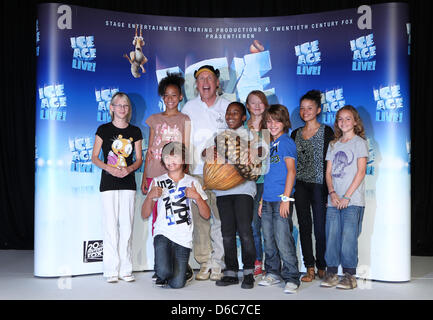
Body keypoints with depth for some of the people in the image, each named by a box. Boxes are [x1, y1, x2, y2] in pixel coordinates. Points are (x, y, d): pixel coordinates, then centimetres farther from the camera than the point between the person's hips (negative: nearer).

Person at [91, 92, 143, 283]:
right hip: (109, 183, -2)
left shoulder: (135, 131, 9)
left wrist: (129, 168, -11)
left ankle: (125, 269, 11)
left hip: (128, 183, 2)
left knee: (126, 225, 3)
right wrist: (109, 168, -15)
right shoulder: (104, 129, 3)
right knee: (111, 225, -3)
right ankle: (111, 270, 5)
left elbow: (139, 159, 9)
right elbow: (94, 157, 2)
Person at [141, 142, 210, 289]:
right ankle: (161, 274, 12)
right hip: (163, 234, 0)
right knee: (164, 272, -23)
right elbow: (145, 214, 4)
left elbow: (206, 215, 4)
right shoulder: (158, 182, 8)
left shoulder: (192, 182, 9)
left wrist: (197, 196, -13)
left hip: (183, 238, 0)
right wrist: (150, 196, -14)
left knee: (177, 284, -7)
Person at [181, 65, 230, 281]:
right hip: (197, 171, 1)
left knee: (221, 218, -3)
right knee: (200, 218, 0)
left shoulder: (227, 106, 9)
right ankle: (204, 263, 10)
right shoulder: (189, 107, 12)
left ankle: (218, 263, 6)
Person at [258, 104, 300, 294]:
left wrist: (286, 198, -19)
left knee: (283, 241, -8)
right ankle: (272, 273, 26)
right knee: (269, 240, 13)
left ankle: (291, 279, 1)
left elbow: (291, 171, -14)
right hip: (268, 200, 8)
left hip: (281, 200, -8)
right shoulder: (271, 145, 18)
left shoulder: (286, 142, -6)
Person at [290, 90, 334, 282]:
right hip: (300, 185, 4)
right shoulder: (295, 134, 12)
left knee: (320, 228, -1)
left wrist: (328, 190, -11)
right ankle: (309, 268, 11)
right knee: (304, 227, 4)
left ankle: (322, 267, 15)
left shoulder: (326, 132, 0)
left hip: (318, 185, -4)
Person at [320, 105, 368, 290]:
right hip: (333, 200, 5)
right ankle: (331, 273, 11)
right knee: (331, 237, 3)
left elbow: (361, 172, -6)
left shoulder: (359, 142, 2)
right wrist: (332, 193, -5)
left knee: (348, 238, -6)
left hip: (353, 200, -4)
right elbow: (328, 172, 13)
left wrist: (346, 197, -12)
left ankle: (349, 275, 4)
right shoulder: (333, 144, 17)